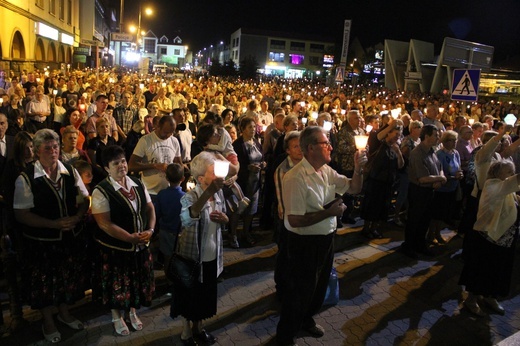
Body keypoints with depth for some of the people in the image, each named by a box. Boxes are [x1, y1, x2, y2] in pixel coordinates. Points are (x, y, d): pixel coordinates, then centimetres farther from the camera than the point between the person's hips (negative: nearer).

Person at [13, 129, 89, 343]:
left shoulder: (70, 172, -1)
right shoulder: (26, 179, -12)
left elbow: (84, 200, 5)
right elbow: (21, 214, -13)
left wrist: (77, 217, -14)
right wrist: (53, 224, -22)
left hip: (72, 237, 4)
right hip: (41, 242, -3)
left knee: (70, 277, 18)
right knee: (44, 282, 12)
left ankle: (64, 312, 44)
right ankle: (48, 321, 37)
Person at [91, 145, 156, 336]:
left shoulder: (138, 184, 0)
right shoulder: (101, 191, -17)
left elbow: (150, 208, 5)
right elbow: (104, 223, -21)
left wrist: (150, 230, -12)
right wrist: (131, 237, -23)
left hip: (140, 245, 5)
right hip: (115, 247, -5)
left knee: (137, 281, 19)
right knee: (117, 285, 13)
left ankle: (133, 312, 43)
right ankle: (117, 317, 38)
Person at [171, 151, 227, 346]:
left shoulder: (219, 193, -3)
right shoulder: (190, 197, -23)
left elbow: (225, 219, 12)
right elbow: (186, 218, -47)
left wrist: (223, 218, -14)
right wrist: (208, 192, -60)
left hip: (212, 256, 6)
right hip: (193, 257, -6)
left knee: (206, 296, 23)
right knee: (190, 297, 15)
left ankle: (198, 328, 46)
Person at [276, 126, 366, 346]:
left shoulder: (327, 171, 0)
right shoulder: (295, 178, -26)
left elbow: (354, 188, 9)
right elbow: (295, 220, -29)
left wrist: (358, 169, -9)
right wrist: (329, 212, -24)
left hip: (326, 239, 8)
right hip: (304, 243, -8)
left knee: (319, 285, 26)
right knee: (299, 291, 10)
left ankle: (306, 320, 54)